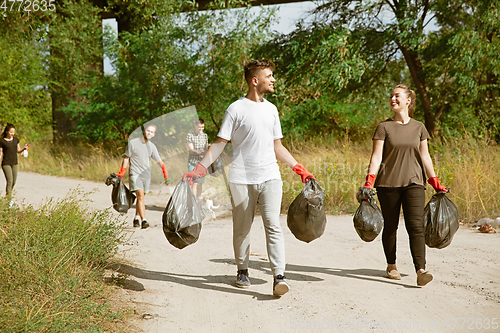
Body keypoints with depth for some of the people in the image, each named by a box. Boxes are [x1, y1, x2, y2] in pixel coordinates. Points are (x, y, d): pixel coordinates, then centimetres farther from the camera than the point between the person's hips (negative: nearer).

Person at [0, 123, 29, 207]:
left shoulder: (16, 140, 7)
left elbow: (18, 151, 14)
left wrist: (24, 149, -5)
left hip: (14, 163, 5)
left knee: (14, 182, 8)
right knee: (9, 181, -14)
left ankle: (8, 195, 30)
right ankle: (9, 200, -9)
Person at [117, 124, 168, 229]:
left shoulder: (152, 146, 10)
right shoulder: (133, 143, -2)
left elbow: (158, 160, 11)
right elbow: (126, 158, 4)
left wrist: (163, 168, -9)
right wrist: (121, 172, 0)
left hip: (146, 174, 5)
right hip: (135, 173, -5)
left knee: (141, 197, 10)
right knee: (140, 195, -18)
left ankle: (137, 218, 28)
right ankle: (143, 220, -25)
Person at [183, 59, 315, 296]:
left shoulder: (271, 109, 15)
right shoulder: (236, 109, -1)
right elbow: (220, 143, -2)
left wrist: (299, 169, 19)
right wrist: (200, 168, -12)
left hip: (269, 177, 3)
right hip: (242, 179, -3)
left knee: (273, 225, -10)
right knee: (242, 228, 6)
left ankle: (279, 276, -14)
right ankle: (242, 271, 23)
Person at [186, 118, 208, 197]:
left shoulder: (205, 136, 9)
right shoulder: (189, 135, -6)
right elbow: (191, 150, -14)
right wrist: (201, 152, -28)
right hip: (193, 163, -4)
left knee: (200, 184, 6)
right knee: (194, 184, -12)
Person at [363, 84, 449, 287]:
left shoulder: (419, 128, 9)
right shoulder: (384, 127, 1)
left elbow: (425, 156, 14)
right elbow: (376, 156, -3)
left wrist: (435, 182, 11)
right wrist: (369, 181, -15)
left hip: (414, 182, 1)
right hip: (388, 184, -1)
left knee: (416, 226, -11)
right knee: (390, 226, 7)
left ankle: (420, 271, -18)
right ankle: (391, 266, 24)